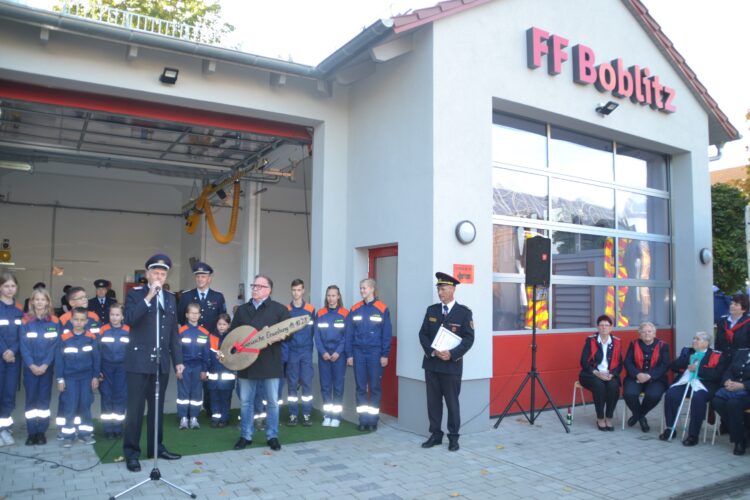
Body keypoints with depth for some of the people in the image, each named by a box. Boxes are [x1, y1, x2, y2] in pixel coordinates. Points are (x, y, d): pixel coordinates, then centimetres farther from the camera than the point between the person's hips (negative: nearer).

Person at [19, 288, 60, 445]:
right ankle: (31, 432, 12)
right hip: (30, 367, 0)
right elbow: (23, 345, -6)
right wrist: (31, 365, -15)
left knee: (44, 398, 6)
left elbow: (55, 345, -4)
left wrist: (45, 365, -14)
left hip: (46, 367, 0)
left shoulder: (54, 322, 0)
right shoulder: (26, 321, -2)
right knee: (31, 398, 4)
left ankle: (42, 432, 14)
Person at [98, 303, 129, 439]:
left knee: (120, 397, 3)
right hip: (106, 368, 0)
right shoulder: (103, 330, -3)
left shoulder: (128, 331, -2)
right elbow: (97, 350, 0)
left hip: (122, 368, 0)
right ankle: (108, 429, 13)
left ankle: (118, 428, 14)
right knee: (106, 397, 3)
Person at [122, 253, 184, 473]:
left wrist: (178, 360, 10)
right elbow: (129, 319, -20)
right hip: (139, 361, -4)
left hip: (162, 362, 5)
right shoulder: (135, 294, -1)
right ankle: (131, 453, 11)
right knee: (135, 409, 0)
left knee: (157, 407, 13)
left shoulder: (170, 298, 12)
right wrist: (149, 297, -22)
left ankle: (156, 447, 25)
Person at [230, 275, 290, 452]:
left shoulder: (279, 309, -1)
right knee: (245, 401, 10)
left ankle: (272, 436, 18)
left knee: (272, 402, 5)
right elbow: (232, 332, 13)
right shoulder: (242, 309, 12)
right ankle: (246, 436, 23)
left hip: (270, 362, -3)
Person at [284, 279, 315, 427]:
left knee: (307, 382, 1)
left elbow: (313, 331, 3)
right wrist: (284, 352, -7)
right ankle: (293, 414, 12)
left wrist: (309, 347, -5)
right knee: (292, 383, 4)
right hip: (291, 352, 0)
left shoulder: (310, 310, 2)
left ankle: (307, 414, 10)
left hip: (306, 352, 0)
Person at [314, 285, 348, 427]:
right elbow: (317, 336, 3)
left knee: (338, 386, 0)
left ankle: (336, 416, 8)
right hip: (323, 355, 2)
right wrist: (323, 352, -9)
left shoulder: (345, 314, -1)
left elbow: (347, 336, -3)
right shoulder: (320, 314, 5)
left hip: (339, 355, -2)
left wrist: (338, 352, -12)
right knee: (325, 386, 4)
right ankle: (327, 415, 12)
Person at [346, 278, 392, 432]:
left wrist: (385, 355, -7)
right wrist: (349, 354, 2)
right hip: (358, 352, 3)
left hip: (375, 353, -2)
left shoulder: (382, 309, -3)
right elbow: (349, 334, 6)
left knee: (375, 387, 5)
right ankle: (363, 420, 13)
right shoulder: (355, 310, 5)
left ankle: (373, 420, 14)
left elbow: (386, 334, -3)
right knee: (360, 388, 5)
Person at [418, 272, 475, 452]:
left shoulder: (464, 312, -3)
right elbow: (423, 334, 5)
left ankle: (453, 437, 16)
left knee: (452, 402, 4)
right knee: (433, 401, 9)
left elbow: (469, 339, -7)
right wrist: (433, 351, -11)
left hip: (452, 364, -3)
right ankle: (435, 435, 20)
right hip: (431, 363, 4)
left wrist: (452, 354, -18)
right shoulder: (431, 310, 8)